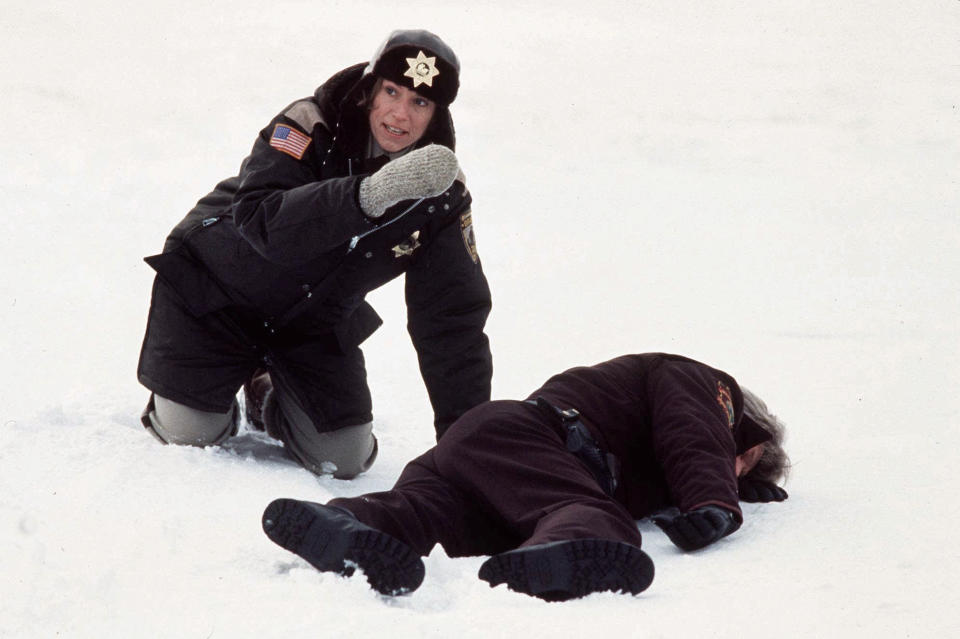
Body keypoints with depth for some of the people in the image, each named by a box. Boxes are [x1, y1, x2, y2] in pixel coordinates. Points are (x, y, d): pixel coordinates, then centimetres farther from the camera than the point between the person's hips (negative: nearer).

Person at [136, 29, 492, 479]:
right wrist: (368, 195, -56)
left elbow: (454, 318, -13)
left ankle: (269, 398, 25)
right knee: (190, 437, -10)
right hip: (215, 287, -4)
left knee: (345, 460, -6)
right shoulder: (309, 128, -27)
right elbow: (258, 221, -42)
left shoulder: (443, 193, -15)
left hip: (313, 321, 4)